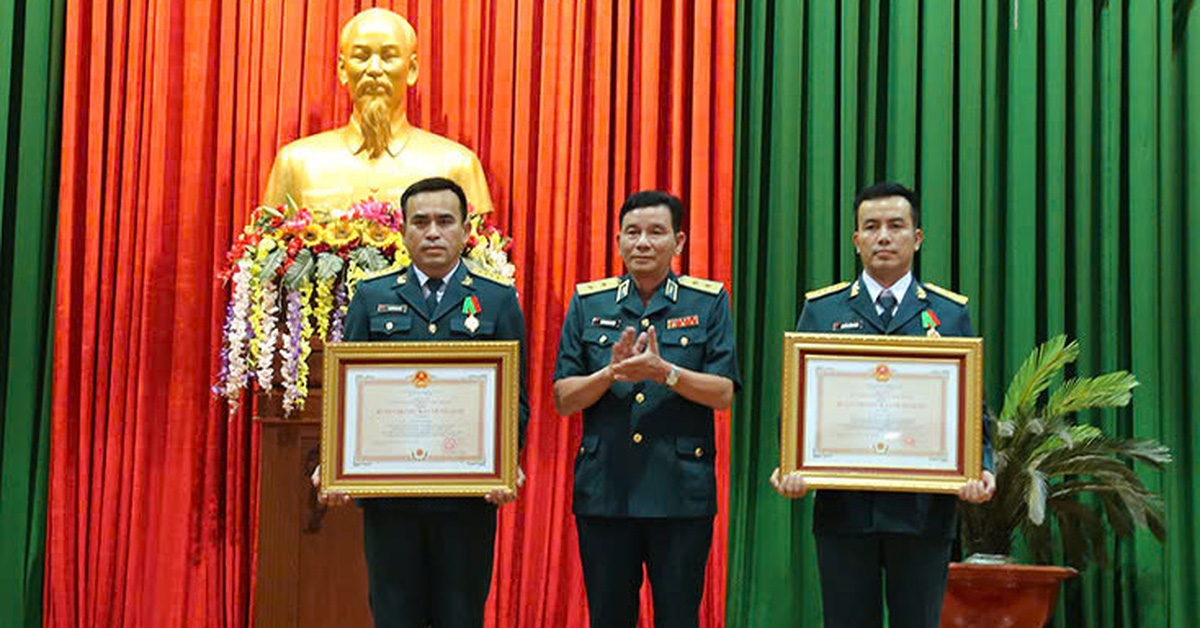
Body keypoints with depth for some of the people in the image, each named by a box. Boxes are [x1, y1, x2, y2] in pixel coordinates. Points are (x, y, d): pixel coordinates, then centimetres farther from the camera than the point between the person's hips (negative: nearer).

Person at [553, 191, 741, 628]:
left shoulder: (709, 303, 4)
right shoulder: (588, 303, 9)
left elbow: (723, 394, -3)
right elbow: (563, 399, 4)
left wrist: (663, 371, -18)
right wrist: (610, 372, -14)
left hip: (682, 491, -1)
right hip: (603, 491, 2)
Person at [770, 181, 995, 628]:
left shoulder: (951, 313, 9)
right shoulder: (821, 310, 8)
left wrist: (981, 470, -11)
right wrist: (790, 466, -12)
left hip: (923, 508, 0)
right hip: (843, 507, 0)